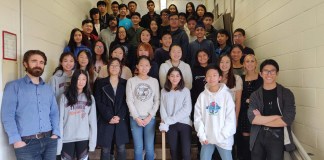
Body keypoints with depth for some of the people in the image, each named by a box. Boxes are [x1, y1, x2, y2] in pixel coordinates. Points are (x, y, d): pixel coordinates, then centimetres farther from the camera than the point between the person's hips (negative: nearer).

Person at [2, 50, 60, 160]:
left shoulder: (48, 89, 15)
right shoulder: (13, 86, 1)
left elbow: (54, 112, 12)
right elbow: (7, 115, -6)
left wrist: (55, 133, -1)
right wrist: (16, 140, -14)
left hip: (49, 140, 4)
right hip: (26, 143, -4)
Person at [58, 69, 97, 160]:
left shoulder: (90, 98, 4)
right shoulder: (65, 97, 0)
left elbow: (93, 121, 1)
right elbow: (60, 119, -1)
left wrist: (92, 142, -3)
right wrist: (58, 141, -5)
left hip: (84, 138, 1)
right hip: (67, 138, -1)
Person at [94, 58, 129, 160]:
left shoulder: (125, 83, 8)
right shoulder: (100, 83, 6)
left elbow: (126, 102, 2)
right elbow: (98, 102, -2)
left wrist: (119, 116, -12)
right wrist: (109, 117, -12)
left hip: (121, 120, 1)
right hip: (105, 120, -1)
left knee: (121, 148, 5)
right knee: (105, 149, 3)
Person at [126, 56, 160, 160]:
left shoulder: (154, 81, 6)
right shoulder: (131, 81, 1)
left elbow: (157, 101, 4)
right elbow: (129, 101, -2)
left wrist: (150, 116, -6)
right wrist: (137, 117, -7)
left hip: (150, 118, 1)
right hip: (135, 118, -1)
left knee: (149, 148, 2)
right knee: (138, 147, 2)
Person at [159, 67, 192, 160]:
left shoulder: (185, 91, 0)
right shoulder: (164, 91, 6)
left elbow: (187, 110, -8)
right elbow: (162, 108, 1)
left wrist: (169, 120, -12)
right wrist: (164, 124, -15)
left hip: (184, 123, -1)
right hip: (170, 125, 2)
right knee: (174, 152, 10)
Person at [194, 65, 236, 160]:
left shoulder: (226, 95, -6)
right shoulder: (202, 96, 0)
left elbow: (231, 118, -7)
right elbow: (198, 118, 0)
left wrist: (222, 136, -11)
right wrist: (202, 136, -6)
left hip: (223, 138, -2)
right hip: (207, 138, 2)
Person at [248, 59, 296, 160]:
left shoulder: (286, 93, -2)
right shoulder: (255, 95, 2)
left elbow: (287, 120, -12)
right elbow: (252, 119, -10)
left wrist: (261, 119, -8)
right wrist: (277, 117, -14)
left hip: (277, 137, -2)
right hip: (258, 137, 2)